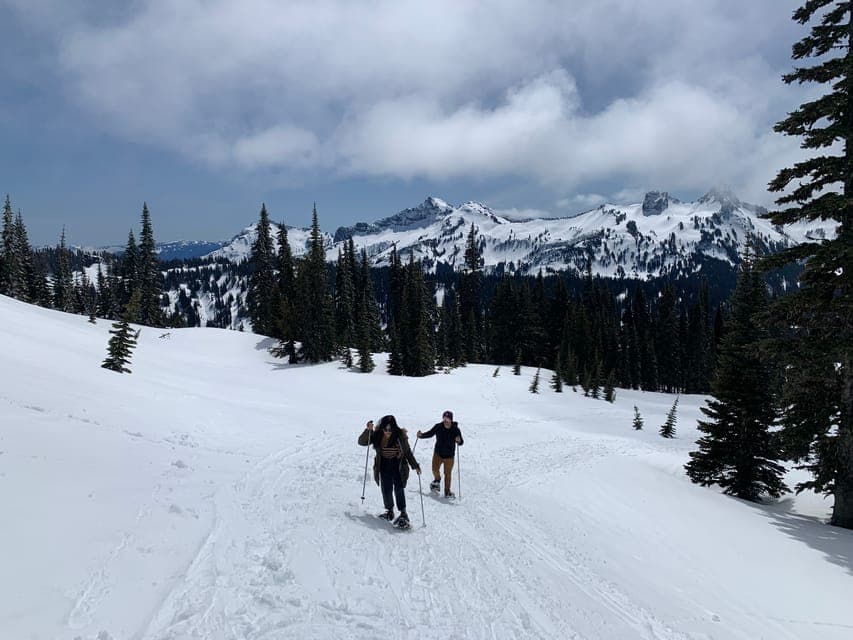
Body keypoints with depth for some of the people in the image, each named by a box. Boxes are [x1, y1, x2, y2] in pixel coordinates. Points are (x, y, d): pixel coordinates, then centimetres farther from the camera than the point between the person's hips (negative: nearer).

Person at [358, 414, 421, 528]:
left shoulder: (400, 436, -11)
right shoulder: (377, 436, -8)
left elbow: (408, 451, 1)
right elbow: (361, 442, -6)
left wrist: (415, 466, 2)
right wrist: (368, 430, -22)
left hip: (398, 467, -2)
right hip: (384, 468, 2)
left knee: (399, 489, -15)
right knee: (386, 491, 7)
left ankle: (403, 514, -11)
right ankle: (390, 511, 29)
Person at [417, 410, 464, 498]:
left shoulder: (455, 430, -15)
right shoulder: (438, 427, -10)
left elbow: (461, 443, -13)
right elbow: (430, 434, 4)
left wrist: (459, 441, -36)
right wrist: (421, 435, -10)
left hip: (449, 455, -1)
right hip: (438, 453, 1)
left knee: (447, 473, 5)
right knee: (435, 470, -4)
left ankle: (447, 491, 21)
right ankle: (437, 481, 31)